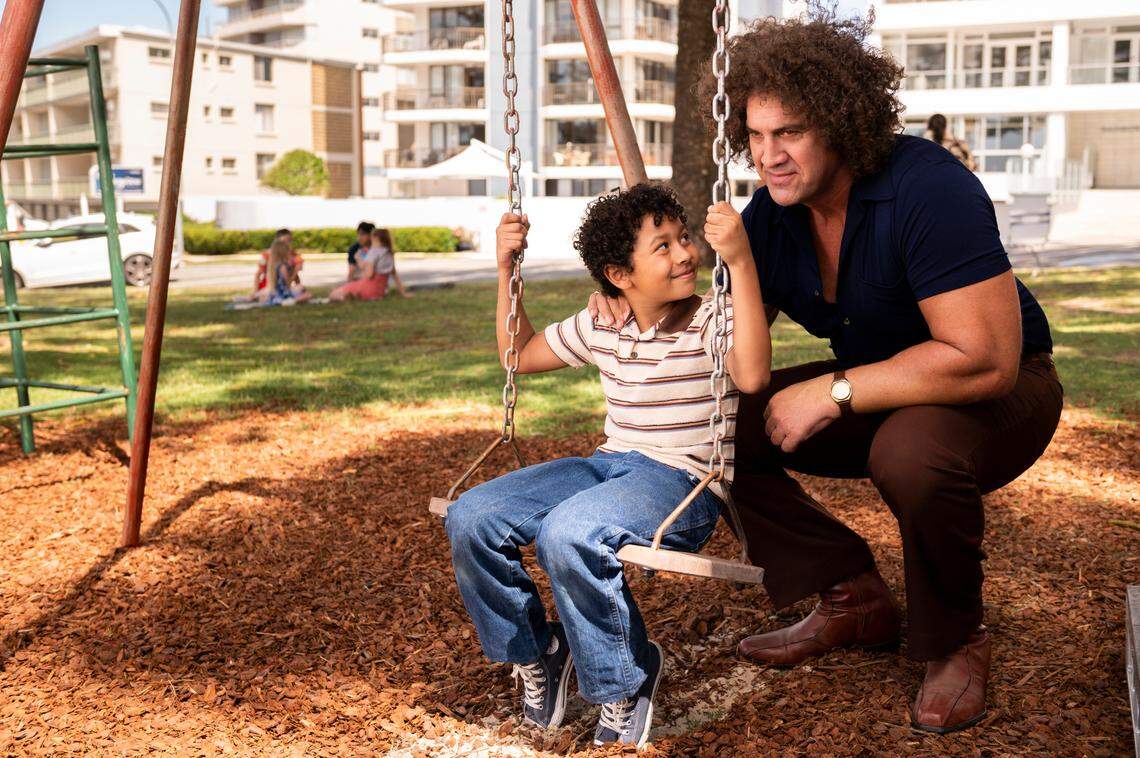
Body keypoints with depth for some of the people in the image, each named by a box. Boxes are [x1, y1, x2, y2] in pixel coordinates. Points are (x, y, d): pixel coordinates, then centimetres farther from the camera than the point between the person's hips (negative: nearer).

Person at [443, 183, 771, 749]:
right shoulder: (600, 329, 11)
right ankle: (534, 650, 14)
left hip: (684, 481, -6)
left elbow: (752, 375, -29)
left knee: (568, 533, -35)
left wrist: (741, 263, -33)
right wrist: (506, 271, 16)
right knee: (469, 519, -8)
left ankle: (626, 678, -7)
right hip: (609, 464, 6)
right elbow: (521, 354, 26)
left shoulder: (710, 322, -6)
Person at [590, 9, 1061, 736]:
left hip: (1001, 395, -7)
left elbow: (985, 360, -35)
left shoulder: (928, 189, -29)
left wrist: (834, 392, -30)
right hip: (874, 390, 7)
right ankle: (855, 600, 5)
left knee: (913, 452, -40)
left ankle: (958, 643, -8)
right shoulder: (773, 213, -7)